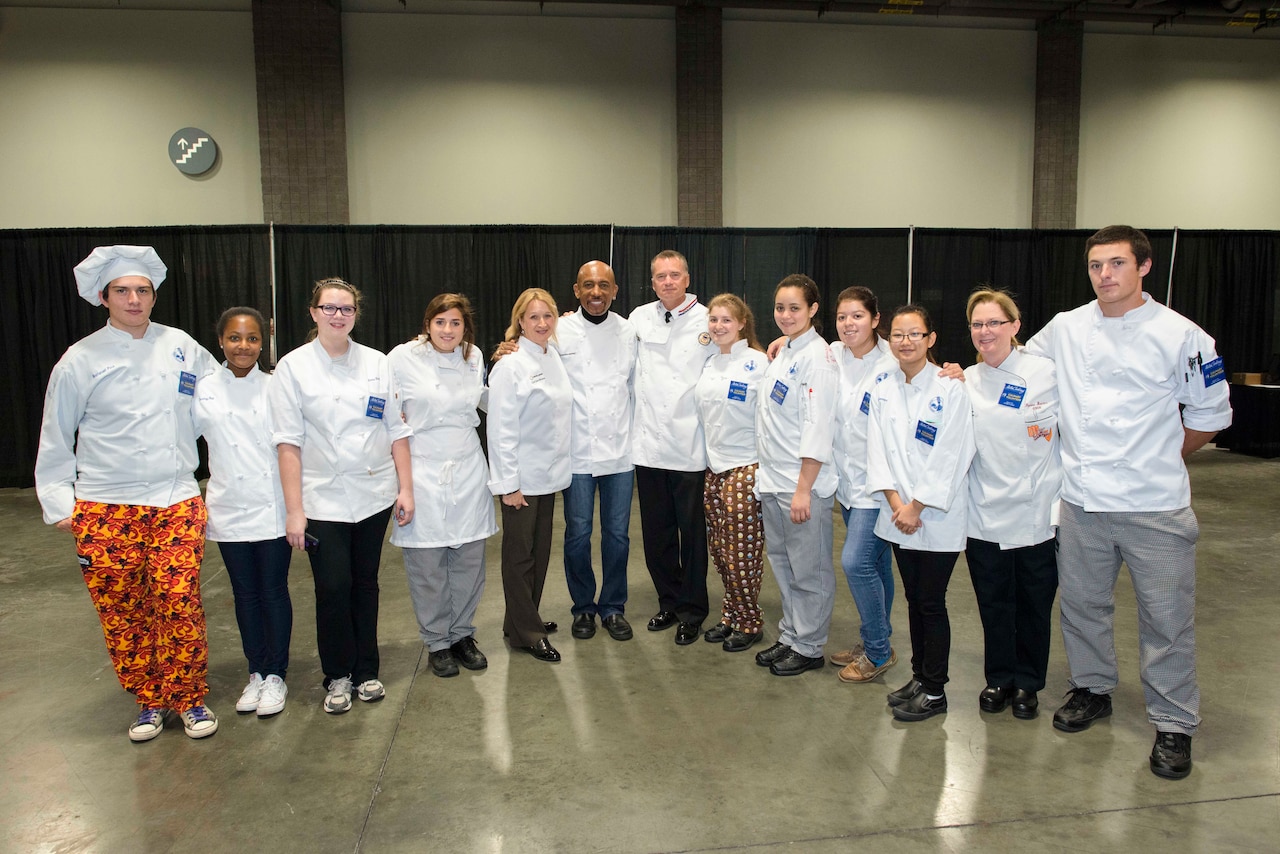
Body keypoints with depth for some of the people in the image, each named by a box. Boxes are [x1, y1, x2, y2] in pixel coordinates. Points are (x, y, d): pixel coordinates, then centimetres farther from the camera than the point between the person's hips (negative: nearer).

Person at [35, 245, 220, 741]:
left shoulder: (183, 348, 5)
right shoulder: (81, 360, 2)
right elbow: (56, 438, 8)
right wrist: (59, 503, 5)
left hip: (177, 500, 0)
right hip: (105, 508, 0)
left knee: (179, 605, -3)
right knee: (122, 611, 6)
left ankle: (189, 699, 16)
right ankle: (148, 701, 24)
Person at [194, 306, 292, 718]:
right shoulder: (203, 392, 0)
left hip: (273, 508, -1)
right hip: (229, 510, 1)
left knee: (274, 591, 6)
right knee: (245, 595, 12)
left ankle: (276, 675, 20)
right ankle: (256, 673, 27)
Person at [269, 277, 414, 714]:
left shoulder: (376, 362, 5)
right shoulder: (293, 366, -3)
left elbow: (397, 429, 6)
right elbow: (289, 441, -7)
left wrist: (406, 487, 1)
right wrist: (294, 509, -11)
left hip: (374, 493, 2)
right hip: (323, 498, -2)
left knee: (365, 583, 11)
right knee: (333, 587, -2)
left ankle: (366, 671, 26)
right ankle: (337, 676, 18)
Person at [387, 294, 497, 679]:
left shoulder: (474, 356, 6)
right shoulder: (402, 358, -6)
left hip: (468, 469, 4)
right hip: (422, 470, -3)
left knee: (469, 559, 8)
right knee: (427, 563, 1)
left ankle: (462, 634, 26)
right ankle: (436, 642, 19)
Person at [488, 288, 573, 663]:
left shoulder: (555, 359, 7)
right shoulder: (510, 366, -14)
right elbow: (501, 429, -16)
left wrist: (560, 465, 11)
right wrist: (509, 483, -17)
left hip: (549, 473, 7)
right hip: (522, 476, -7)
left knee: (540, 550, 15)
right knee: (520, 554, 5)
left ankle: (522, 619, 30)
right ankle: (526, 632, 16)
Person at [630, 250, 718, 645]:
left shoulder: (708, 321, -3)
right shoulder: (639, 318, 7)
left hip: (691, 446, -3)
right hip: (649, 442, 3)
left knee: (693, 533, 5)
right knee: (656, 532, 12)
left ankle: (691, 612, 20)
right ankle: (669, 601, 30)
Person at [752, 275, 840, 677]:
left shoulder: (817, 356, -14)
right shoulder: (781, 353, 13)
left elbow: (818, 427, -19)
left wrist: (803, 489, -21)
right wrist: (768, 475, 14)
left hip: (805, 481, -9)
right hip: (772, 478, 9)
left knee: (808, 568, 4)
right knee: (782, 561, 16)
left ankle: (809, 646, 17)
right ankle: (790, 636, 29)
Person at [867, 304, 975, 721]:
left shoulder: (950, 389, -8)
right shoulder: (882, 391, 7)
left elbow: (949, 457, -12)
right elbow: (878, 450, 3)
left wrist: (917, 506, -13)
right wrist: (896, 502, -8)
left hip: (938, 517, -5)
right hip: (899, 513, 5)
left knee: (931, 603, 1)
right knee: (913, 599, 14)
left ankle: (934, 691, 15)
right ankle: (919, 676, 28)